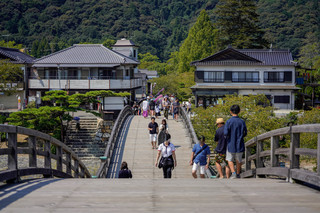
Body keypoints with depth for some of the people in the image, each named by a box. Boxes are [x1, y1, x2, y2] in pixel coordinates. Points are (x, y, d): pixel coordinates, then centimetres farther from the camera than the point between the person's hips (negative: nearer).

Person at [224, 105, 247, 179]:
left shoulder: (229, 122, -11)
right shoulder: (242, 122, -3)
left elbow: (226, 133, -16)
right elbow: (245, 133, 2)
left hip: (231, 144, -2)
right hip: (239, 145, 2)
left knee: (230, 159, 11)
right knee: (238, 160, 16)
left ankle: (233, 173, -7)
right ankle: (238, 174, 21)